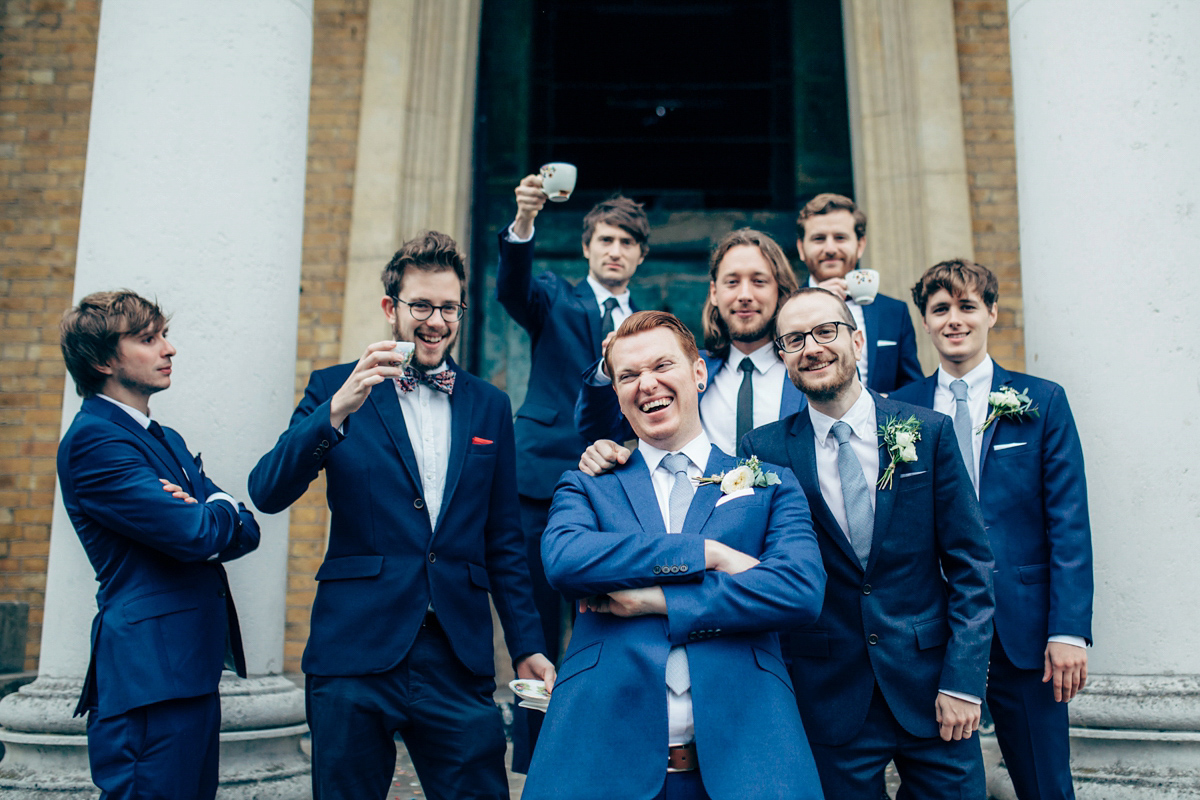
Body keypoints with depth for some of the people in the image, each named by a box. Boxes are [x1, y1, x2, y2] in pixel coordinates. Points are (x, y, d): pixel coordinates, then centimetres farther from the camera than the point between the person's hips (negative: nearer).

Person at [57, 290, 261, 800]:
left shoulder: (167, 441, 19)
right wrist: (221, 509, 1)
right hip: (149, 675, -9)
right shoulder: (94, 439, -11)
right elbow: (195, 536, -21)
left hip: (193, 666, 9)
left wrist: (197, 519, -10)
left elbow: (246, 532, 11)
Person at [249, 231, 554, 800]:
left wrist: (526, 646, 9)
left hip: (459, 661, 2)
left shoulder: (490, 407, 10)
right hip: (355, 655, -1)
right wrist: (337, 410, -23)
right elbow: (267, 493, -9)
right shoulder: (336, 388, 3)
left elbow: (502, 541, 13)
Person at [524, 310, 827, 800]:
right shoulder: (585, 487, 10)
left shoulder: (770, 484, 10)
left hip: (736, 752, 0)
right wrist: (707, 552, -12)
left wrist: (655, 600, -10)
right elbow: (564, 561, -11)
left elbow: (802, 590, -6)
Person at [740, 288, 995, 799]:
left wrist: (963, 680, -6)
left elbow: (970, 563, -1)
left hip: (929, 688, 1)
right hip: (830, 699, 0)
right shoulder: (764, 450, -3)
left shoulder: (929, 433, -2)